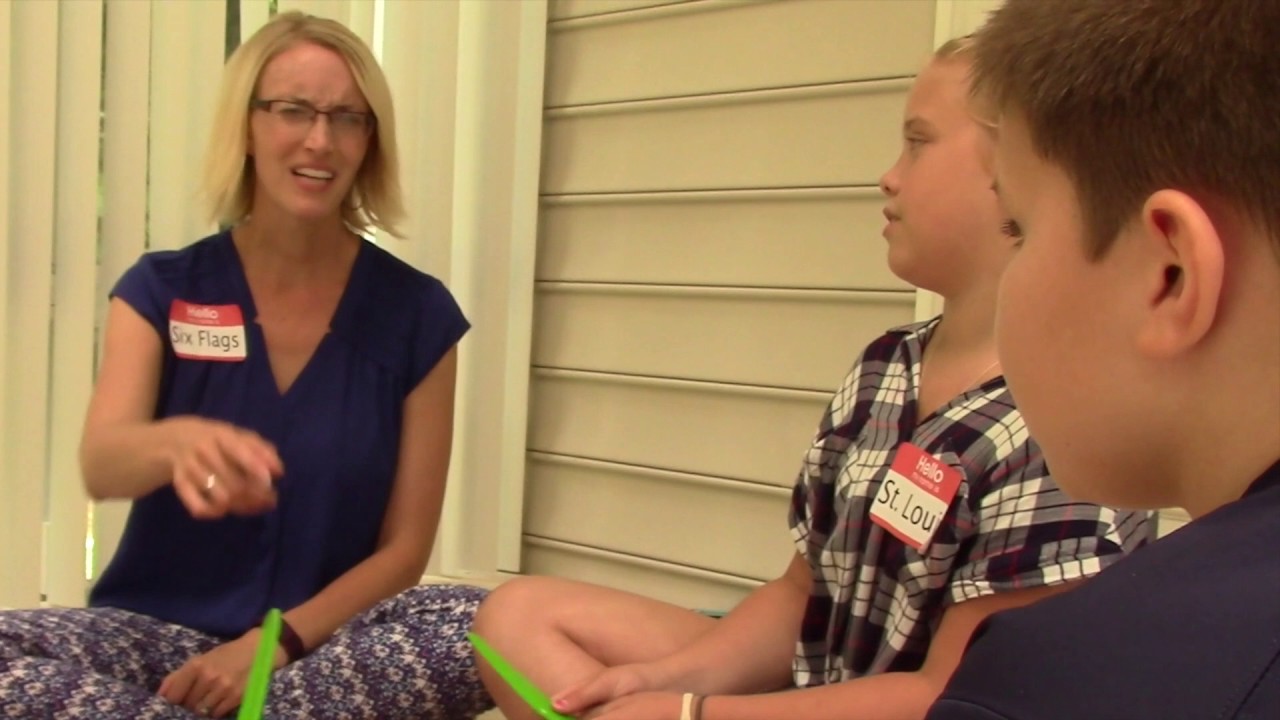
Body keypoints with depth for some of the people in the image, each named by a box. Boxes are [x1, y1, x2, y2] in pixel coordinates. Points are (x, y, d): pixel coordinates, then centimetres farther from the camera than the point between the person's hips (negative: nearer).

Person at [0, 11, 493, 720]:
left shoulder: (418, 314, -1)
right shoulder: (162, 290, 0)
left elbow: (404, 546, -1)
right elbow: (100, 467, -18)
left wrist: (273, 644, -16)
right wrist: (178, 444, -42)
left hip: (324, 640, 1)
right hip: (161, 629, 0)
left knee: (489, 626, -31)